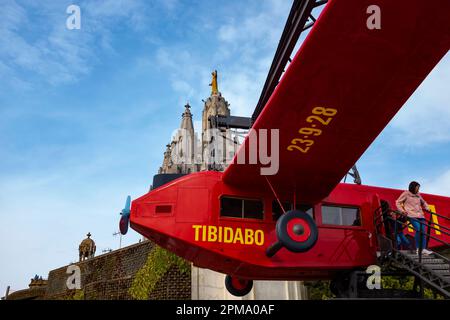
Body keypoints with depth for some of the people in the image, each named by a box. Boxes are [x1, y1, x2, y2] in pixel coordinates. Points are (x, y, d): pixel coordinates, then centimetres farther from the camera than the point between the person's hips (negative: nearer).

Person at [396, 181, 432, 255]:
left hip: (420, 215, 6)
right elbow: (398, 202, 7)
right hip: (412, 215, -6)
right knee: (418, 230, -19)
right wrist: (402, 210, -5)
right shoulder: (406, 194, 4)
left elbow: (423, 202, 35)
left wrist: (427, 208, 17)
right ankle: (418, 248, -8)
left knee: (423, 231, -2)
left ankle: (424, 248, 3)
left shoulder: (418, 195, 19)